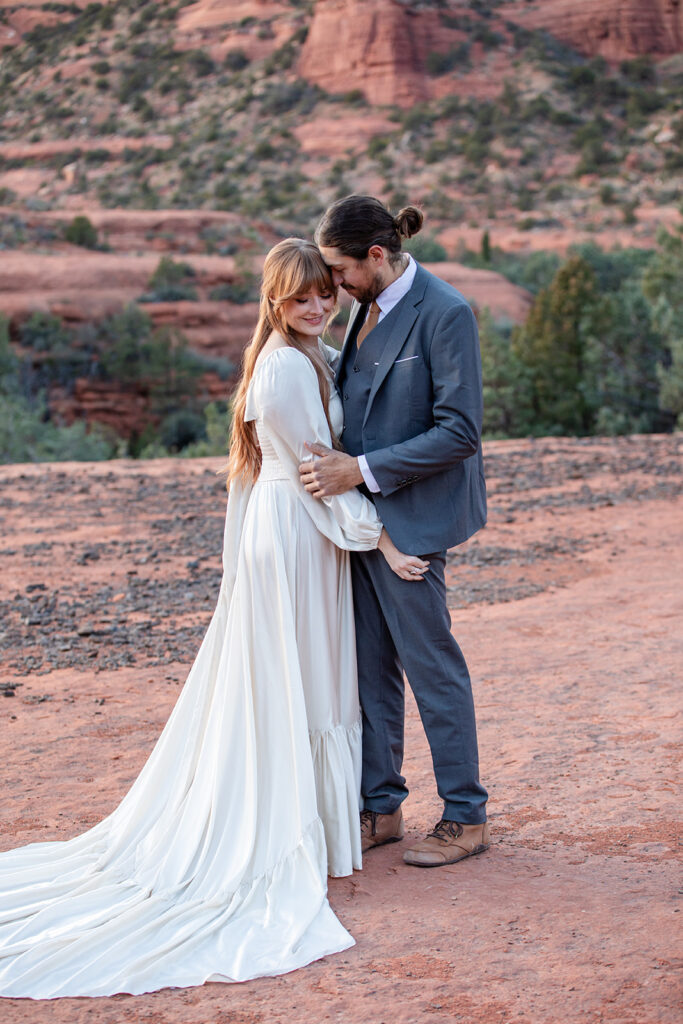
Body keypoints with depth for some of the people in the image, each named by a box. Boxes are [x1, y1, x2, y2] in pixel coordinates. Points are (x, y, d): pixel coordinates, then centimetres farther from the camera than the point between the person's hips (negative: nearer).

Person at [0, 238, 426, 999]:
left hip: (282, 529, 10)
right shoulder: (289, 367, -19)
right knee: (294, 687, 0)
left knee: (262, 682, 15)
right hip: (296, 535, -10)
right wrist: (379, 539, -13)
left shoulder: (306, 356, 13)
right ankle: (285, 839, 12)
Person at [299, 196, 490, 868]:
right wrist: (339, 464, 6)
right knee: (368, 669, 12)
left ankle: (465, 818, 15)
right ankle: (380, 809, 24)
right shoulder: (366, 307, 10)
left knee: (431, 666, 1)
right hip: (360, 514, 8)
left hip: (409, 518, -8)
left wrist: (361, 470, -19)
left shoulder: (445, 314, -15)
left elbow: (459, 431, -19)